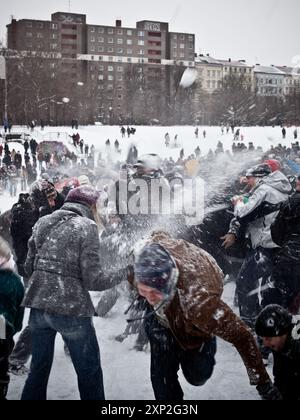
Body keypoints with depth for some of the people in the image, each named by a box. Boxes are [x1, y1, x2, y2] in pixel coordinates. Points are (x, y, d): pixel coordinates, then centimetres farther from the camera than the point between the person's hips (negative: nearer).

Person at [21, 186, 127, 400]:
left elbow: (29, 267, 12)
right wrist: (124, 273, -1)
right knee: (89, 372, 10)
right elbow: (93, 280, -13)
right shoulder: (87, 227, -8)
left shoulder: (43, 223, 9)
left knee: (39, 368, 19)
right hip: (71, 310, -6)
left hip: (38, 306, 6)